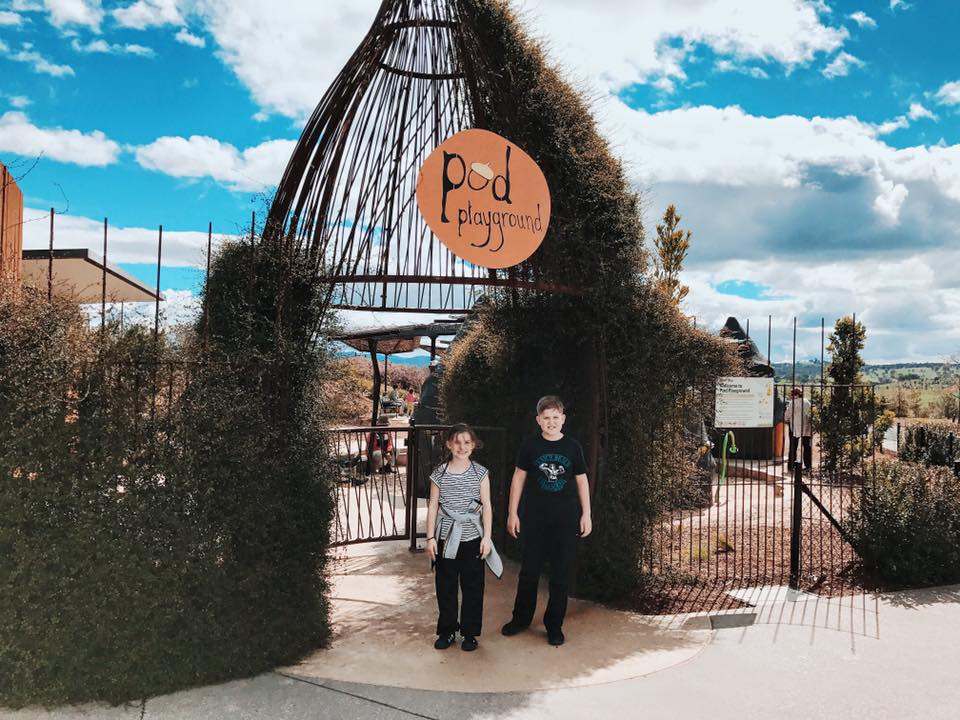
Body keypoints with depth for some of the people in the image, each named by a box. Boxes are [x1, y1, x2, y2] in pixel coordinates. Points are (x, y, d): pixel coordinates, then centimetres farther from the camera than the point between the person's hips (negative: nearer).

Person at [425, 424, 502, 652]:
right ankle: (447, 630, 24)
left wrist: (487, 536, -4)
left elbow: (486, 505, 0)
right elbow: (433, 506, 3)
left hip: (472, 538, -1)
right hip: (446, 538, 1)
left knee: (473, 586, 6)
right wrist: (430, 537, 0)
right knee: (445, 586, 8)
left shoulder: (480, 472, -1)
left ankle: (470, 632, 21)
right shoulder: (439, 473, 0)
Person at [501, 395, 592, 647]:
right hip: (534, 519, 0)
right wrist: (512, 513, 1)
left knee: (561, 574, 7)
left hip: (566, 520, 1)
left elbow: (582, 481, 7)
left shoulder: (573, 447, 1)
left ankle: (554, 625, 20)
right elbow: (518, 478, 3)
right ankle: (521, 618, 27)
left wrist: (586, 515, 4)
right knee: (529, 570, 8)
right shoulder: (530, 445, -2)